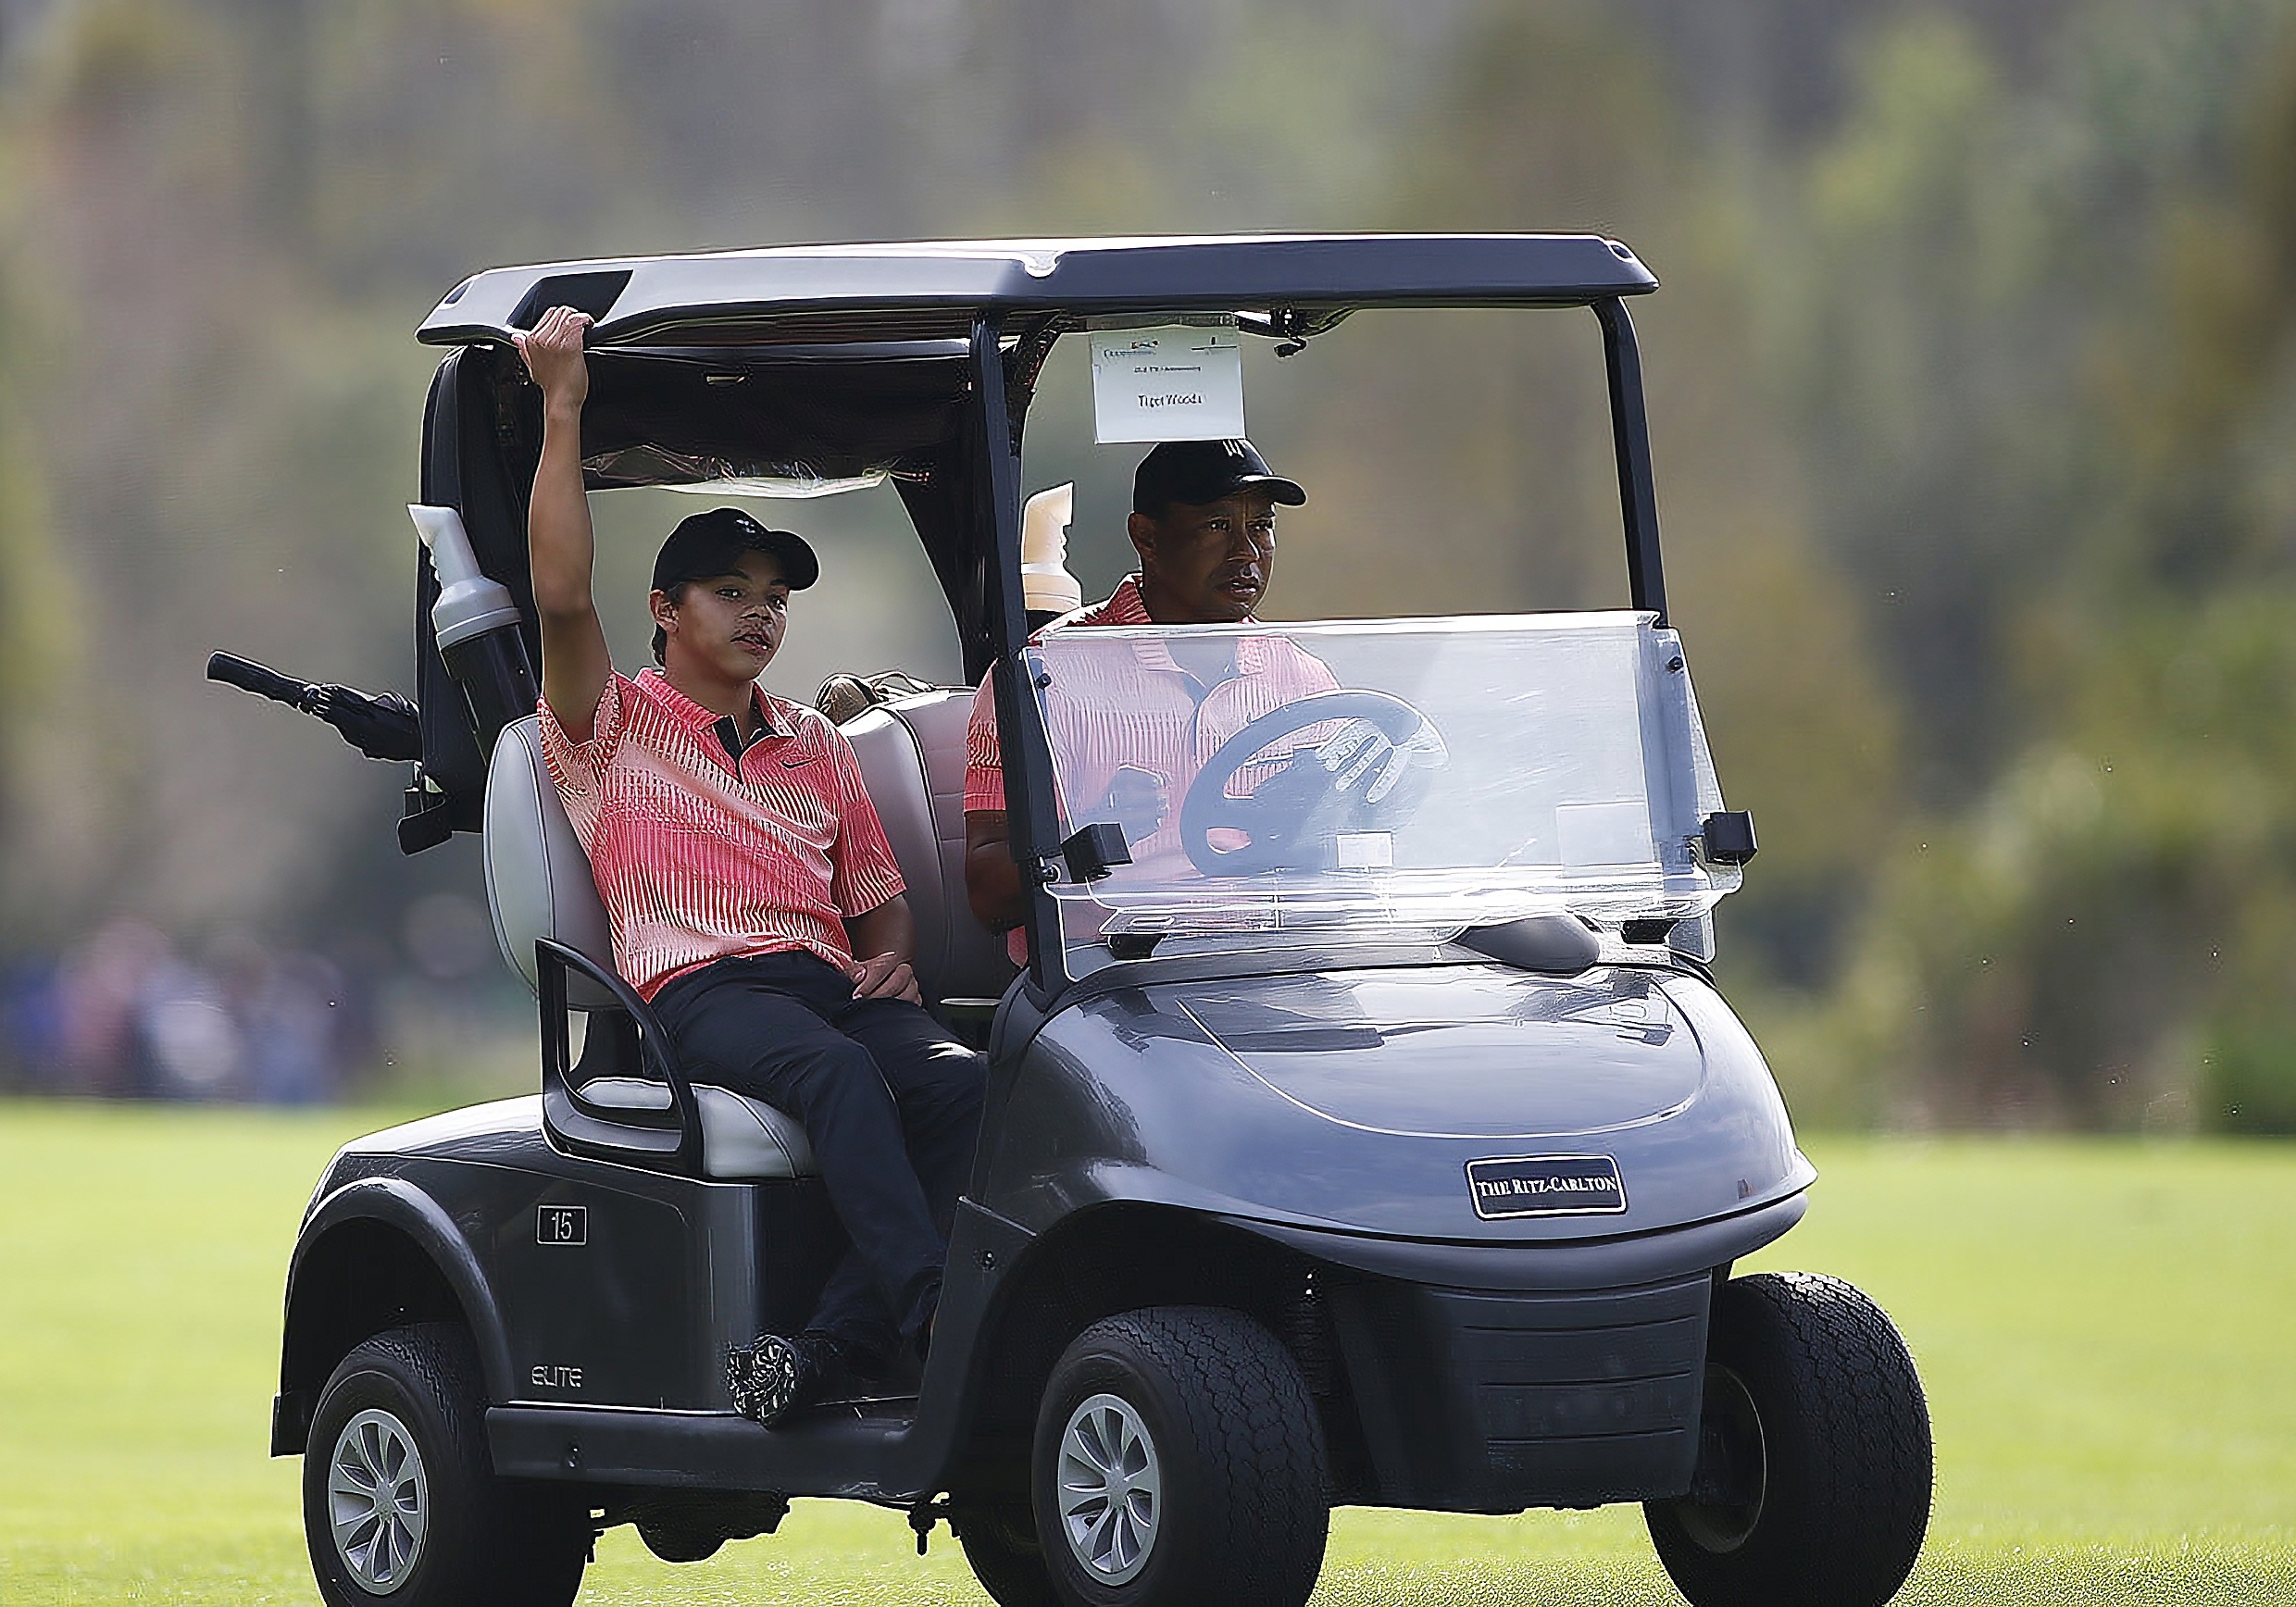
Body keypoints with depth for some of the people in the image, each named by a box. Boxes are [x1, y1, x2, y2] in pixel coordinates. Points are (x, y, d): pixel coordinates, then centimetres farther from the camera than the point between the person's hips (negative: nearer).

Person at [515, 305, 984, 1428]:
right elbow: (560, 595, -2)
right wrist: (562, 410, -2)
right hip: (698, 990, -5)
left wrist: (892, 959, 7)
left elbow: (876, 891, 31)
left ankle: (832, 1346, -41)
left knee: (958, 1081, -30)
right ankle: (941, 1318, -52)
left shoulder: (815, 745, 30)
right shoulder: (609, 728, 15)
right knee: (839, 1076, -38)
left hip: (832, 981, 5)